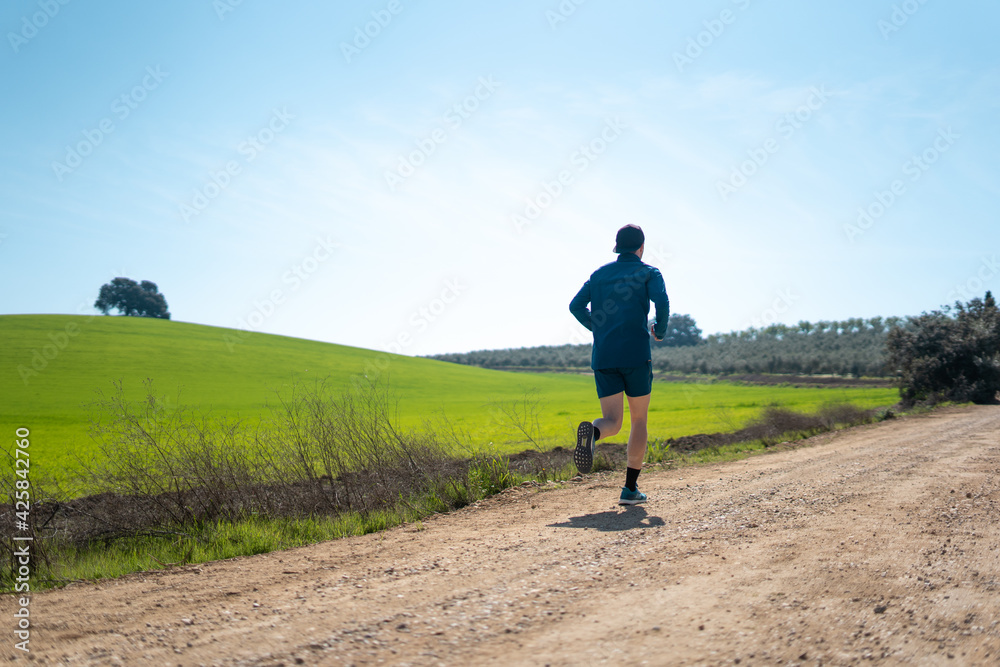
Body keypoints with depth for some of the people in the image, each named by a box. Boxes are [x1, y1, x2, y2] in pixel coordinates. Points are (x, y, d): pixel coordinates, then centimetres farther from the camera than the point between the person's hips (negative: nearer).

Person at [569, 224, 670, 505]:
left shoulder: (599, 274, 17)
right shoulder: (649, 272, 5)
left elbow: (576, 306, 7)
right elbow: (662, 302, -14)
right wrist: (661, 330, 5)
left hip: (603, 357, 3)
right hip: (636, 355, -3)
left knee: (612, 422, 2)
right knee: (639, 421, 12)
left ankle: (591, 432, -35)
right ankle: (630, 488, 9)